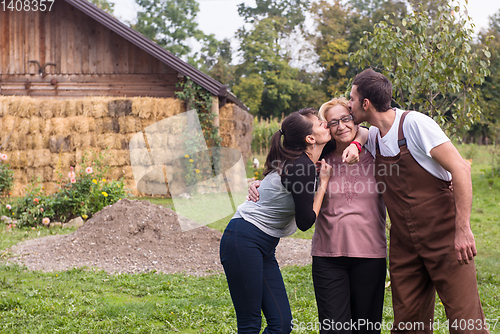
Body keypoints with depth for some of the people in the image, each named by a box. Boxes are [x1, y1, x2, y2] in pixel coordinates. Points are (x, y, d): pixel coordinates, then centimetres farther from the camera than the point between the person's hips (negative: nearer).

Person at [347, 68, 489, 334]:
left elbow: (460, 169, -15)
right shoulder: (374, 137, 9)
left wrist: (463, 230, -21)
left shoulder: (414, 123, -12)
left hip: (444, 238, -7)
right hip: (404, 246, 7)